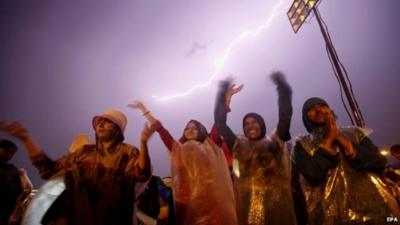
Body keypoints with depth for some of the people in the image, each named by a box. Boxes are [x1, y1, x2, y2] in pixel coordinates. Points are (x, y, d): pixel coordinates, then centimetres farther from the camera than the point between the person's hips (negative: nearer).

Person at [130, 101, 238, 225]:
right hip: (186, 200, 1)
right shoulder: (179, 149, 14)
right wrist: (143, 108, 16)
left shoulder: (209, 147, 11)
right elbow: (160, 128, 14)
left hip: (209, 200, -1)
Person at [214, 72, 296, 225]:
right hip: (247, 204, 1)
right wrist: (224, 96, 7)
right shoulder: (238, 145, 14)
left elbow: (285, 116, 1)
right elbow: (220, 123, 10)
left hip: (276, 203, 0)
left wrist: (282, 87, -2)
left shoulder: (275, 141, 11)